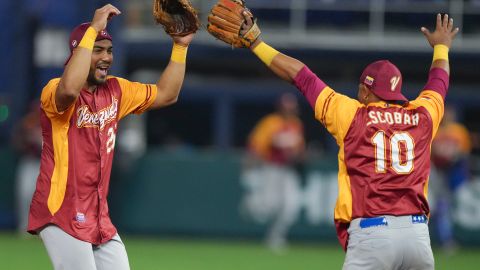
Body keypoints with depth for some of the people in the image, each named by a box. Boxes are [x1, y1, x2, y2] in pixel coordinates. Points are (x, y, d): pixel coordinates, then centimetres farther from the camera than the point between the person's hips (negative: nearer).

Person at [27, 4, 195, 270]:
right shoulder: (54, 91, -13)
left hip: (99, 219, 8)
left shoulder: (116, 91, 11)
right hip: (61, 216, -8)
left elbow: (165, 94, 21)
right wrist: (93, 29, -33)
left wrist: (180, 47, 10)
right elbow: (69, 89, -37)